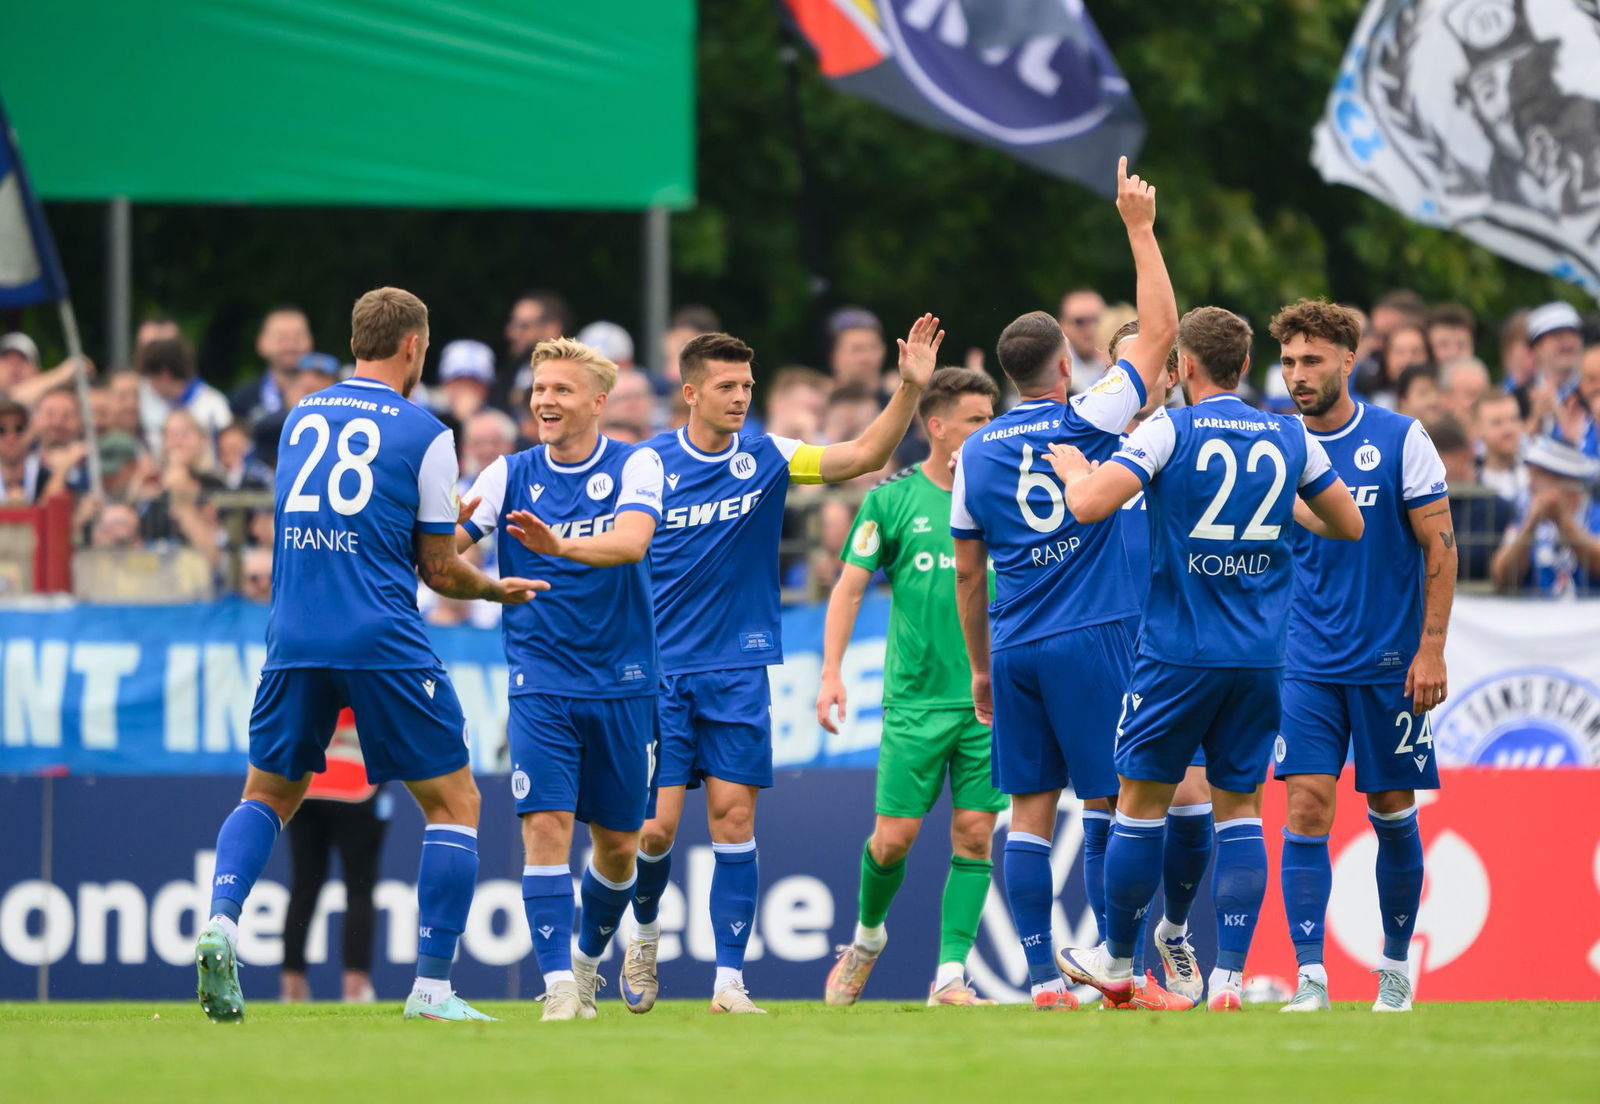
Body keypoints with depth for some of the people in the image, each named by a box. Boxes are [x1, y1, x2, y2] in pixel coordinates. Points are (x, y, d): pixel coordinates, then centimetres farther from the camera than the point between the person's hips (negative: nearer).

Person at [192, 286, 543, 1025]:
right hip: (383, 643, -4)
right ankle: (432, 986, 1)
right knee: (454, 800, 8)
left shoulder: (300, 418, 13)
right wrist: (499, 589, 22)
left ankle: (221, 918, -8)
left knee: (267, 793, 20)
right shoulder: (424, 435, -2)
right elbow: (440, 569, 1)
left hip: (295, 636, 4)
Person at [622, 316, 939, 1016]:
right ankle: (646, 932, 26)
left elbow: (866, 455, -7)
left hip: (738, 670, 1)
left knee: (733, 820, -4)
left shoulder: (766, 458, 1)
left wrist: (910, 387, -20)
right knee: (656, 827, -4)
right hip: (660, 670, -1)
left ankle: (729, 978, 0)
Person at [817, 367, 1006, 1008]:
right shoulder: (892, 499, 0)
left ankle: (950, 975, 1)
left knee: (974, 836, -3)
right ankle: (867, 937, 26)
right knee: (895, 836, -2)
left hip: (991, 699, 2)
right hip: (915, 699, -2)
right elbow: (849, 588, 2)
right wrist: (831, 672, -7)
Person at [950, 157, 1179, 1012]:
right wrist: (1139, 228, 7)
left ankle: (1042, 976, 0)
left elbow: (967, 574, 13)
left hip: (1015, 652, 4)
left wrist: (980, 668, 21)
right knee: (1111, 807, -2)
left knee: (1030, 813, 3)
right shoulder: (1085, 421, -4)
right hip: (1091, 643, -4)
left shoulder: (976, 454, 8)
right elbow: (1158, 331, 2)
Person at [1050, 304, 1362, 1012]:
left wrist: (1071, 468, 3)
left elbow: (1090, 505, -18)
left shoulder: (1170, 430, -8)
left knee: (1142, 800, 9)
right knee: (1240, 807, 7)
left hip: (1178, 653, -4)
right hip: (1261, 656, 4)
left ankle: (1116, 962, 20)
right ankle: (1228, 977, -1)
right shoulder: (1291, 437, 6)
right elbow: (1350, 526, 16)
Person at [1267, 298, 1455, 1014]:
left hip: (1391, 662, -2)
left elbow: (1440, 547, -2)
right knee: (1305, 808, -10)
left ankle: (1396, 965, 23)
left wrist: (1431, 649, -8)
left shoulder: (1402, 439, -5)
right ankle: (1310, 976, -10)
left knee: (1392, 812, 6)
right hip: (1309, 665, 2)